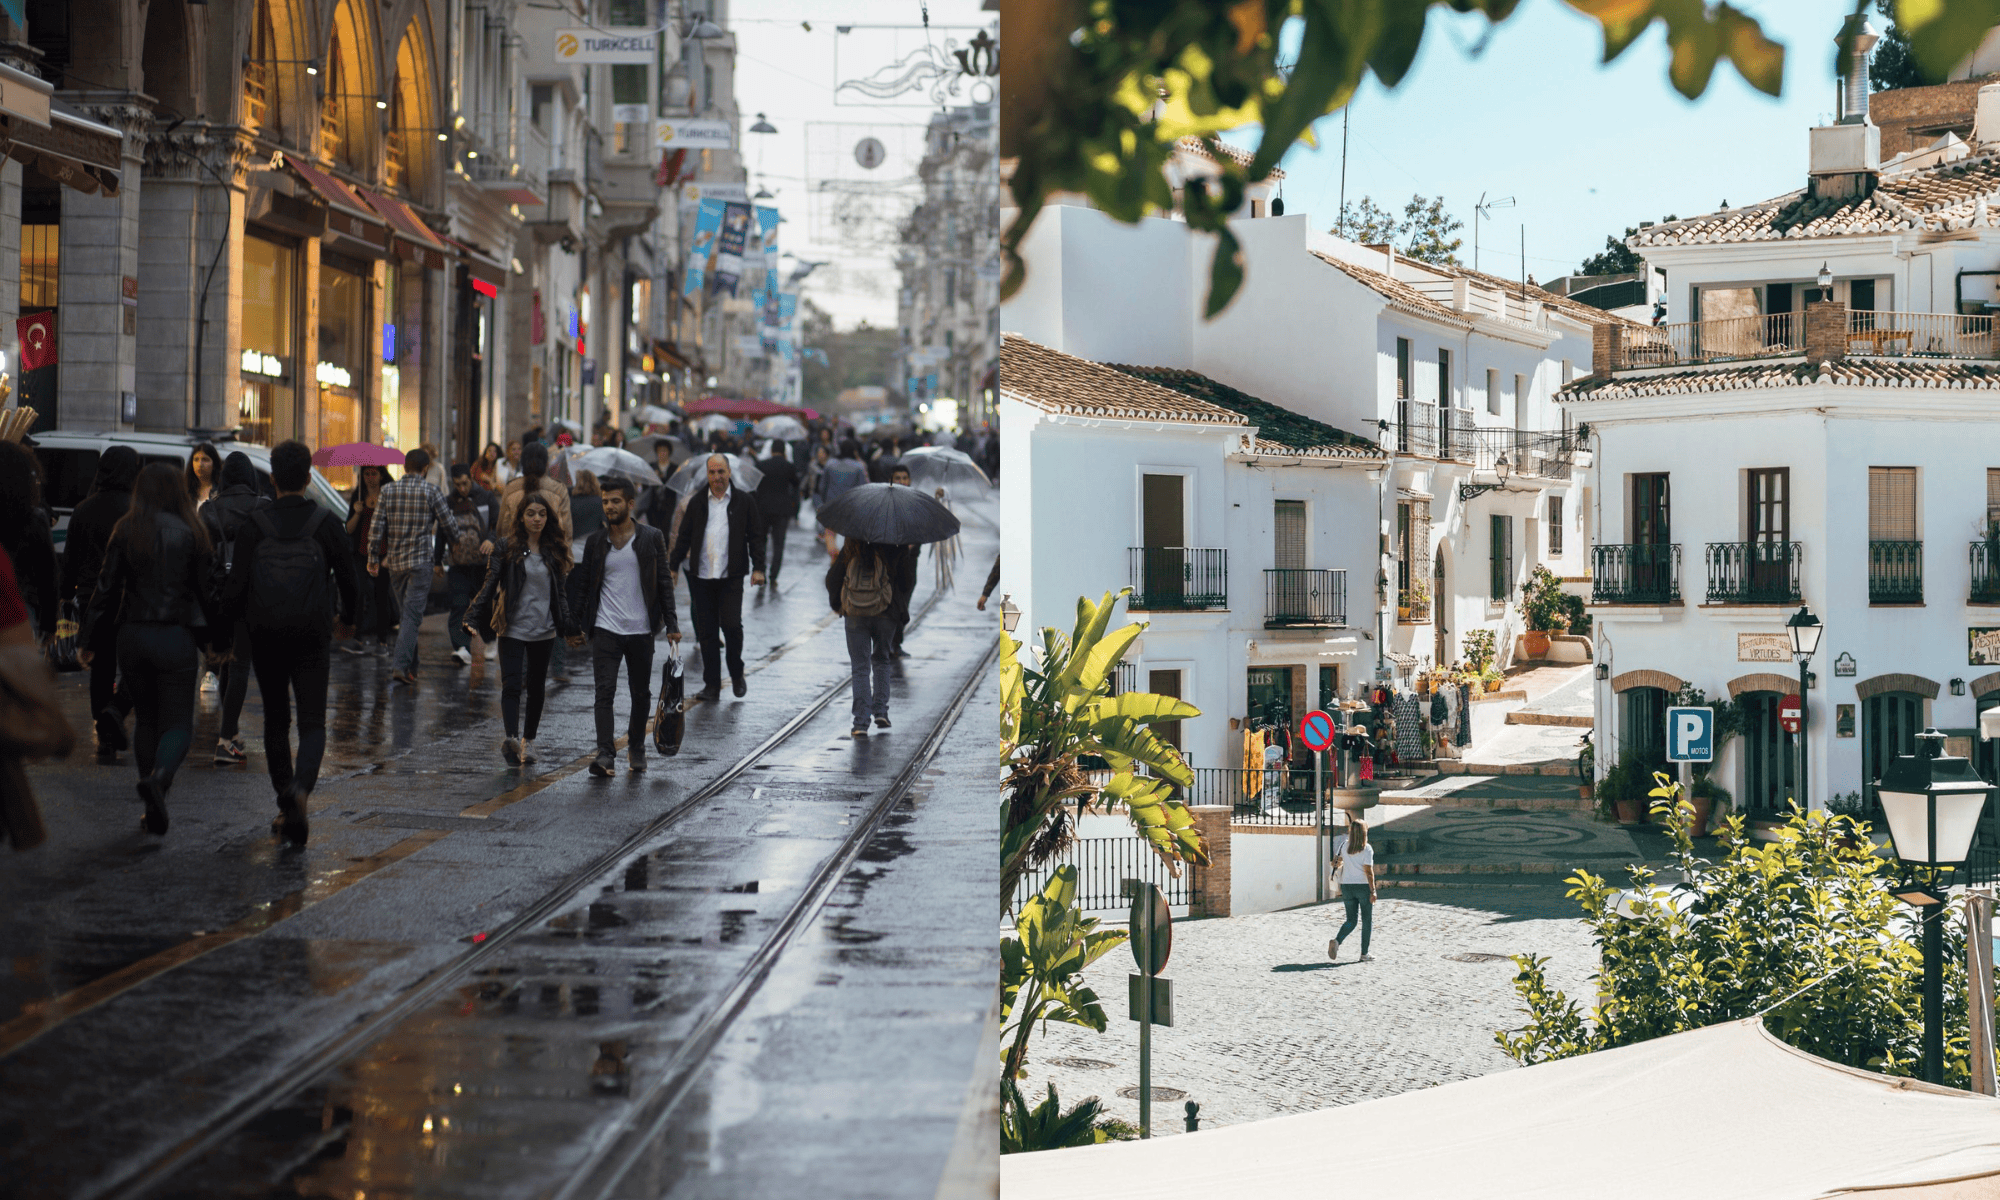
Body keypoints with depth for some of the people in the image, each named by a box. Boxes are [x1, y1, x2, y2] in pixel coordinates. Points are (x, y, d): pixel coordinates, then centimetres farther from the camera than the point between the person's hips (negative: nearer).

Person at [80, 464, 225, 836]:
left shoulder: (125, 531, 0)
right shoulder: (190, 533, -5)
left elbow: (106, 589, -1)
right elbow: (207, 590, -2)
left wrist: (87, 639, 5)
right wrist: (221, 638, 9)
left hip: (132, 636, 3)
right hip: (176, 638, -3)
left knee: (146, 718, 15)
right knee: (178, 722, 2)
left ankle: (153, 808, 14)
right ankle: (158, 778, -28)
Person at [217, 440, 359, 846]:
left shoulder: (253, 525, -4)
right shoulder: (325, 524, -4)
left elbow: (236, 583, -6)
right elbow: (350, 579, 3)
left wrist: (226, 629, 9)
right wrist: (345, 615, 22)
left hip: (265, 638, 1)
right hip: (311, 638, -1)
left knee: (275, 721, 15)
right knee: (312, 723, 0)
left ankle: (285, 805, 19)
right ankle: (301, 787, -27)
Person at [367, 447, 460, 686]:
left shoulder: (388, 491, 3)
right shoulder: (431, 492, -6)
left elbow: (376, 529, 0)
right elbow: (451, 527, -2)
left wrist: (373, 558, 8)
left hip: (394, 561, 4)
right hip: (420, 561, -4)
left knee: (407, 611, 16)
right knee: (412, 615, -6)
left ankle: (410, 665, 20)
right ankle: (401, 665, -18)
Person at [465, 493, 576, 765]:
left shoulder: (555, 551, 9)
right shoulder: (507, 549, -2)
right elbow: (490, 585, -4)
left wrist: (569, 626, 7)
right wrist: (473, 619, -13)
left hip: (544, 630, 4)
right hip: (513, 628, -4)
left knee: (537, 687, 11)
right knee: (511, 684, -16)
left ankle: (528, 739, 23)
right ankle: (511, 738, -31)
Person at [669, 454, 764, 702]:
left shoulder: (744, 502, 5)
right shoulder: (697, 503, 10)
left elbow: (755, 537, 6)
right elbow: (684, 537, 13)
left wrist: (758, 568, -3)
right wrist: (673, 566, 8)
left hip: (731, 577, -2)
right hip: (701, 577, 2)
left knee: (732, 625, -11)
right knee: (707, 631, 3)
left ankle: (737, 674, 13)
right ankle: (712, 684, 10)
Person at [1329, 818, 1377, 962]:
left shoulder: (1345, 848, 1)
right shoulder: (1367, 849, -11)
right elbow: (1368, 871, -14)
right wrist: (1373, 891, -12)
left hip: (1347, 886, 4)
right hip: (1363, 886, -4)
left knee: (1351, 920, 11)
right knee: (1367, 921, 10)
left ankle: (1336, 941, -15)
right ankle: (1364, 953, 9)